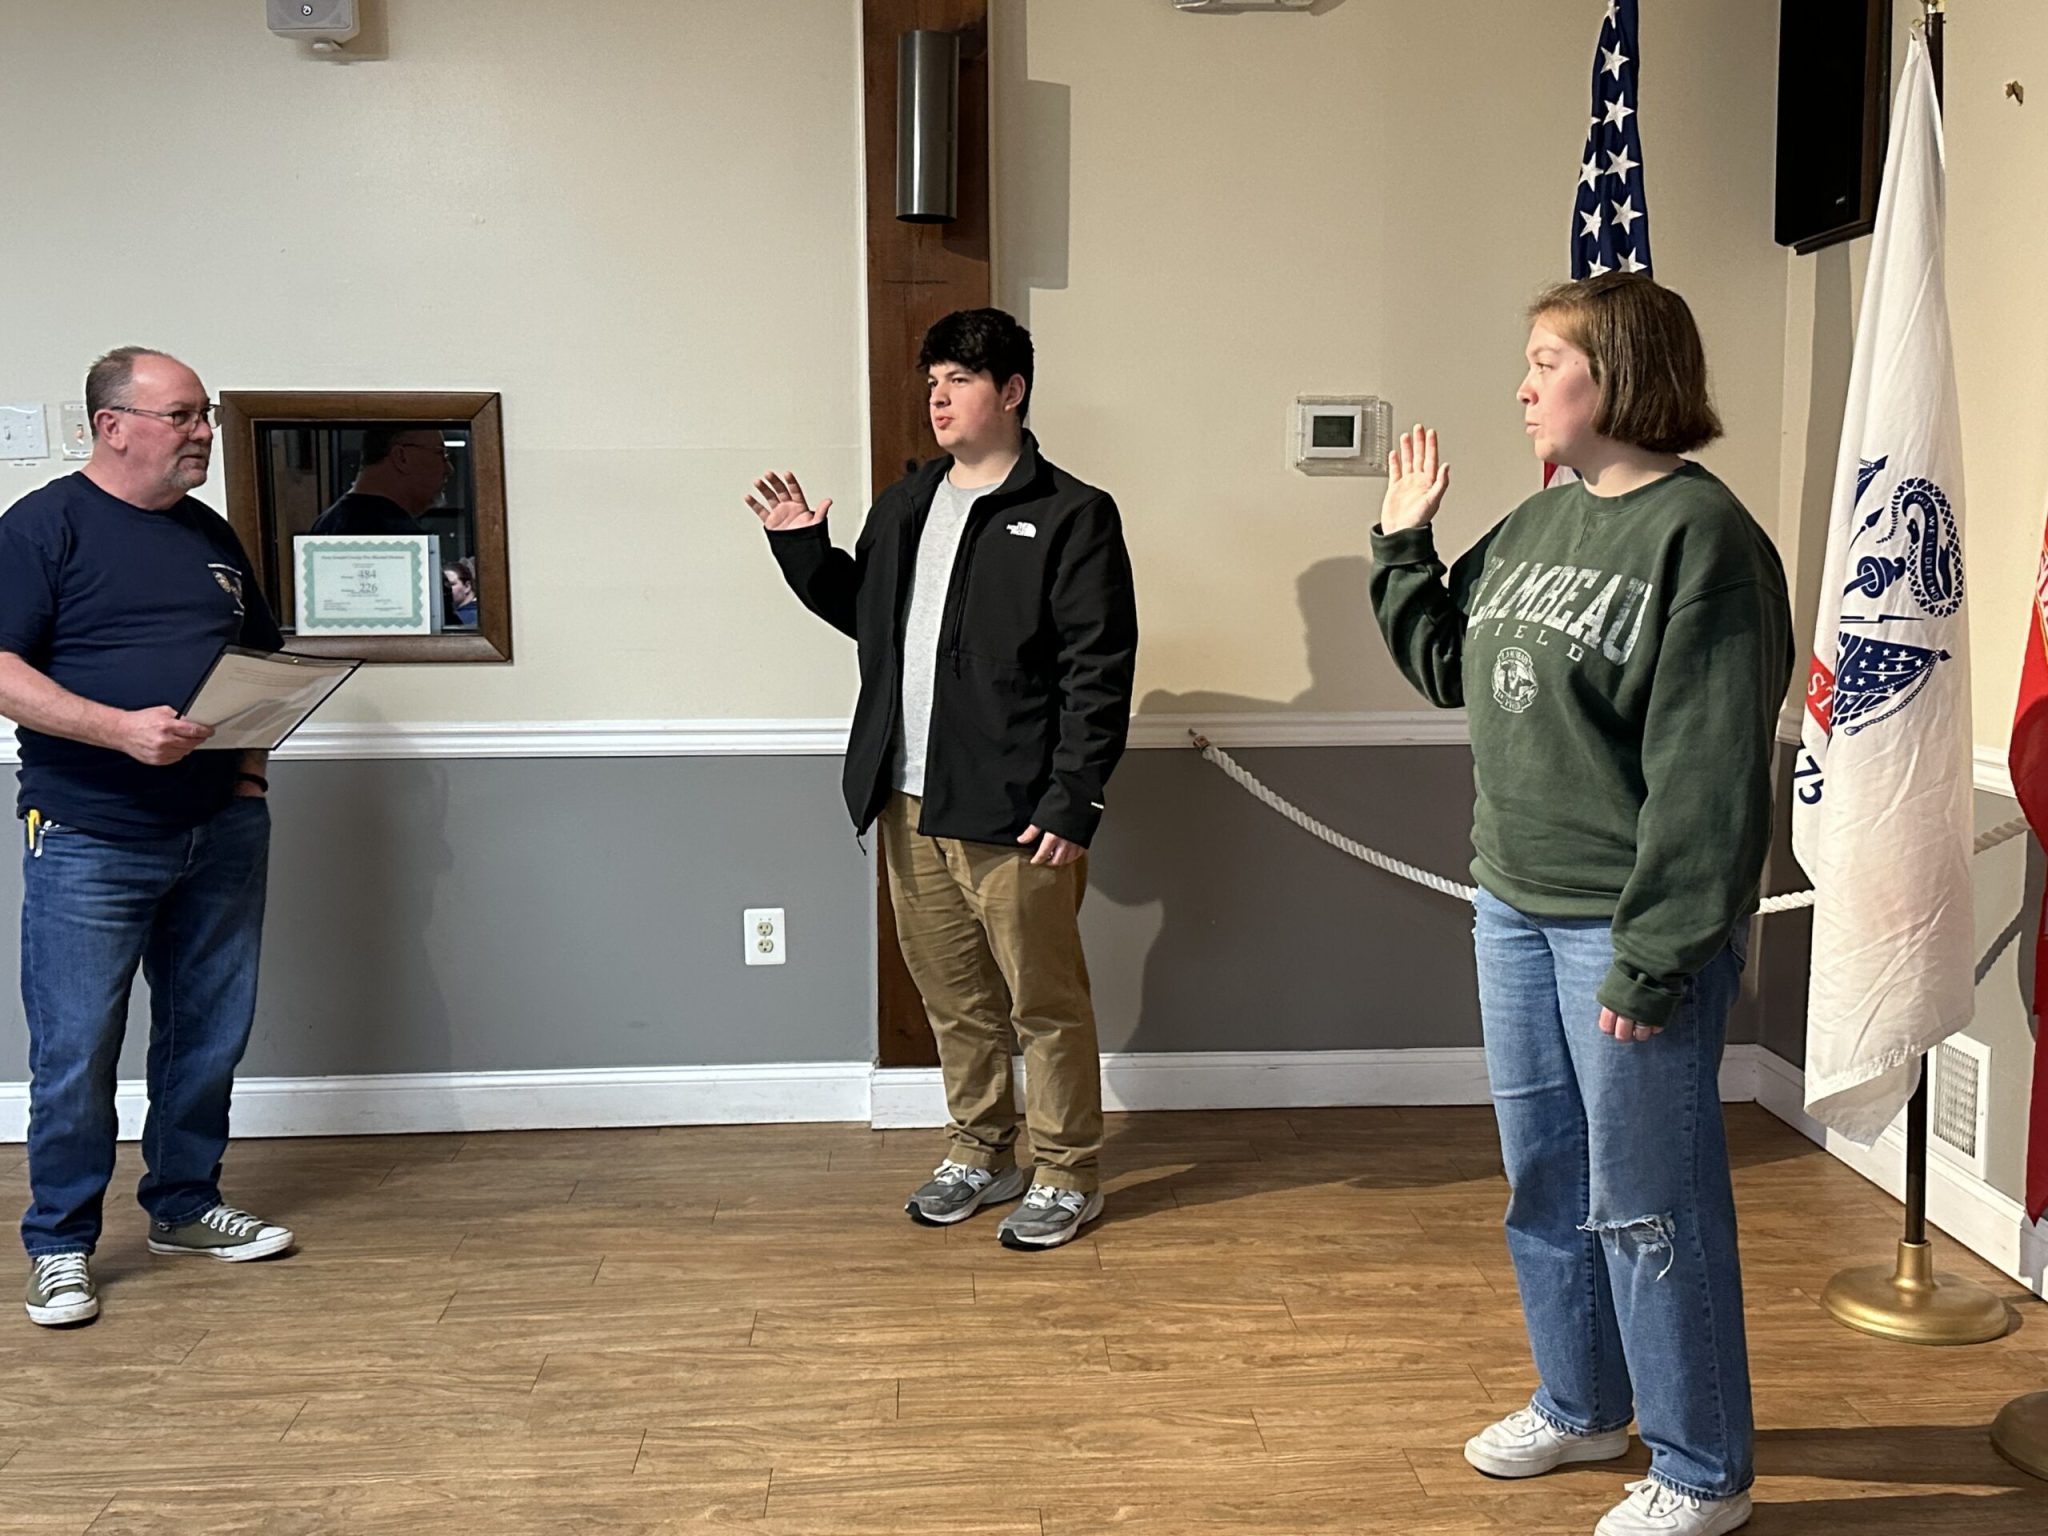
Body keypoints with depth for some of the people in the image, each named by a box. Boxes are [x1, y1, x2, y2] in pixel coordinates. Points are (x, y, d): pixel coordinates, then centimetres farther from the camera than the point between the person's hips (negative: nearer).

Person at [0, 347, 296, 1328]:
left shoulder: (214, 538, 14)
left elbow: (264, 660, 23)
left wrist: (251, 755, 5)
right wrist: (120, 729, -24)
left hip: (223, 832, 6)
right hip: (89, 842, -6)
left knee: (209, 1036, 12)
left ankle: (184, 1208, 28)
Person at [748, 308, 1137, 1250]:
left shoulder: (1071, 517, -7)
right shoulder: (903, 507, 14)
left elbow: (1099, 673, -12)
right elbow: (859, 611, 26)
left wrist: (1072, 804, -18)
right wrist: (802, 548, 10)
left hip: (1015, 815, -7)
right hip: (912, 807, 7)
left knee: (1044, 1002, 4)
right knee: (954, 997, 17)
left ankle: (1067, 1174, 19)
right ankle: (981, 1153, 33)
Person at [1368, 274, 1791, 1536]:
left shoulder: (1702, 535, -15)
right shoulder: (1536, 524, 9)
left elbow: (1708, 772, -20)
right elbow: (1447, 664, 23)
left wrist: (1655, 957, -21)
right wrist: (1402, 545, 14)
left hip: (1629, 925, -8)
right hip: (1516, 910, 8)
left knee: (1647, 1205, 3)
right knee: (1543, 1182, 19)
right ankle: (1582, 1406, 39)